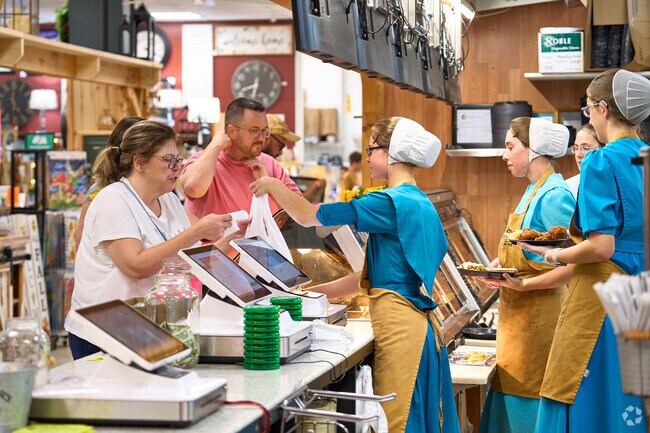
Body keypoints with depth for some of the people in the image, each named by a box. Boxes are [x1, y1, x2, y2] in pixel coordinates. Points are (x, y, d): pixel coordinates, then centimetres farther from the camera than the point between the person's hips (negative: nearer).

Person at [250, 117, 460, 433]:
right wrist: (318, 292, 18)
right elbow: (373, 276, 19)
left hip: (398, 323, -9)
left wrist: (273, 185, 5)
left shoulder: (391, 202, -13)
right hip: (418, 322, 10)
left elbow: (308, 216, -10)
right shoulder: (420, 203, 16)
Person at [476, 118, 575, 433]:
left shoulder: (554, 195, -15)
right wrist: (501, 263, 6)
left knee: (526, 395, -5)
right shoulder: (533, 191, 14)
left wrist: (520, 280, -22)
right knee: (509, 389, 11)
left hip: (539, 317, -9)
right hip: (519, 313, 9)